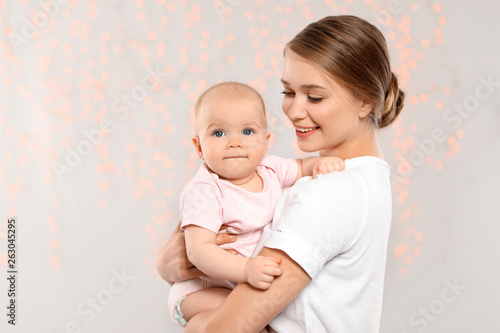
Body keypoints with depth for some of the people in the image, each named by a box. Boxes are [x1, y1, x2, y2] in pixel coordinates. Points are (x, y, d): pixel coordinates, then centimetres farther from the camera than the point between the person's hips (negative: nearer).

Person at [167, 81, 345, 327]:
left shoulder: (268, 168, -4)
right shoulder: (204, 192, -26)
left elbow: (300, 168, 14)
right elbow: (199, 249, -34)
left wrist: (321, 162, -9)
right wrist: (246, 269, -47)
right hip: (204, 289, -7)